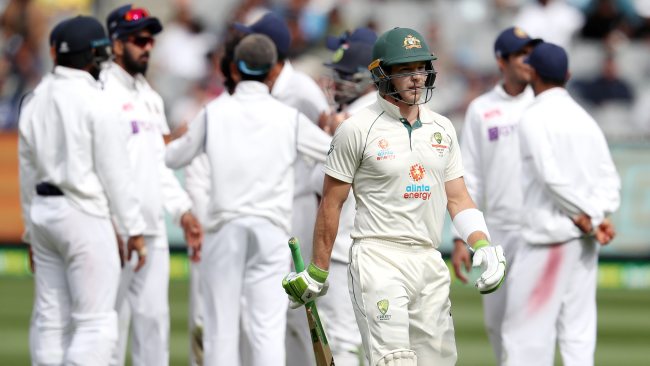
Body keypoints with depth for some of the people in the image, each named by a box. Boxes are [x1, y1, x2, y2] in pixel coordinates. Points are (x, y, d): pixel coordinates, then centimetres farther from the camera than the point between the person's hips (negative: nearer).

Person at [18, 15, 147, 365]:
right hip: (85, 214, -7)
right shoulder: (96, 103, -11)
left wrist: (32, 232, 21)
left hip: (43, 210, 7)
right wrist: (134, 230, -5)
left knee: (50, 320, 9)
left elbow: (27, 174, 14)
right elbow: (115, 172, -11)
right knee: (96, 323, -6)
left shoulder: (35, 103, 9)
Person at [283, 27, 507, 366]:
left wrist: (484, 246, -3)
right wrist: (317, 272, 1)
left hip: (430, 263, 6)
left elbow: (457, 198, 14)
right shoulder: (356, 130, -3)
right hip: (379, 261, -6)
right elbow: (331, 203, 0)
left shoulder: (443, 129, 14)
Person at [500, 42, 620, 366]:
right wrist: (595, 215, -5)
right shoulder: (585, 120, 13)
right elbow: (610, 179, 8)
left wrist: (589, 218, -11)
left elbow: (553, 178, -17)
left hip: (548, 239, -7)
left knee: (525, 337, -4)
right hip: (584, 242, 7)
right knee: (579, 334, 7)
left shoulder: (534, 119, -9)